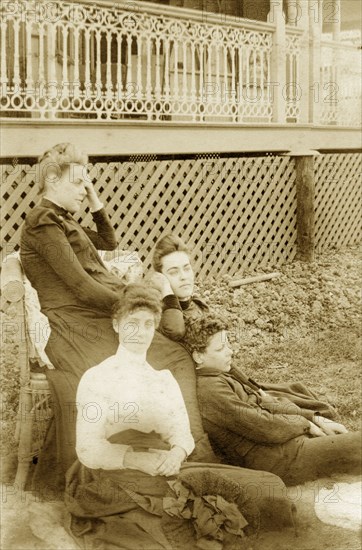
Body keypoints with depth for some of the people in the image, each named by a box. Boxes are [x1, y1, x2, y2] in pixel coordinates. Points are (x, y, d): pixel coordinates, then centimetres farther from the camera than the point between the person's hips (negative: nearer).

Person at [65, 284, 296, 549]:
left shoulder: (165, 379, 20)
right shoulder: (96, 377, 3)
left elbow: (184, 435, 11)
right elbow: (89, 450, -5)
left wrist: (177, 452, -13)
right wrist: (138, 459, -20)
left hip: (166, 471, 5)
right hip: (117, 475, -5)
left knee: (268, 486, -16)